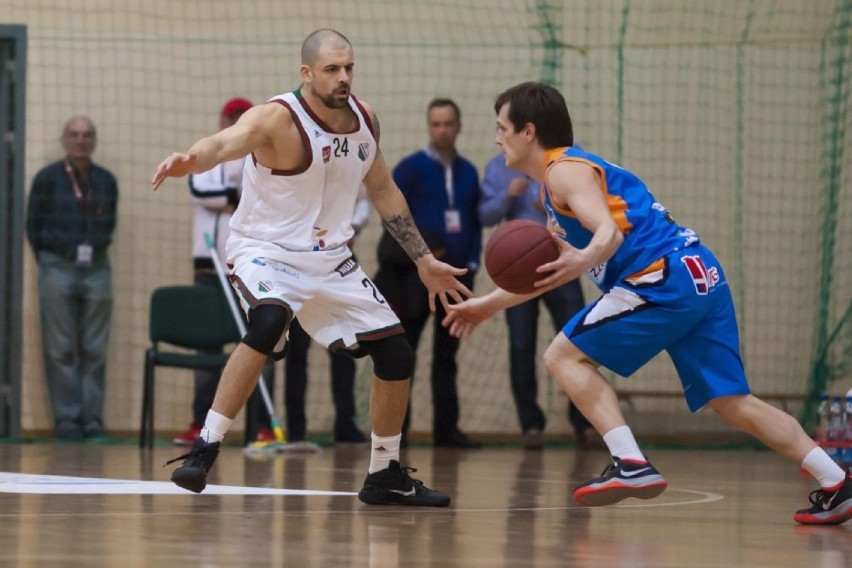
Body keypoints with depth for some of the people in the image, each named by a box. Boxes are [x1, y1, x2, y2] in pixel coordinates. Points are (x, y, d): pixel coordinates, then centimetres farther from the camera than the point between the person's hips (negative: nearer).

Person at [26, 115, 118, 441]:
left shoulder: (106, 181, 7)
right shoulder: (47, 178, 0)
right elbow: (33, 226, 5)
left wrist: (95, 252, 8)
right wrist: (49, 263, 8)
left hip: (96, 269, 2)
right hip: (58, 268, -2)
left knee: (95, 350, 1)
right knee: (61, 349, -2)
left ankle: (92, 419, 5)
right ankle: (67, 419, 1)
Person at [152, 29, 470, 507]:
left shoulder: (364, 118, -1)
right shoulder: (279, 119, -22)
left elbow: (383, 190, 14)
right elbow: (227, 141, -43)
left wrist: (424, 260, 15)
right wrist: (192, 160, -67)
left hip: (331, 259, 7)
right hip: (267, 251, -7)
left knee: (397, 354, 4)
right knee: (268, 324, -36)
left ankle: (385, 476, 22)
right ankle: (204, 450, -29)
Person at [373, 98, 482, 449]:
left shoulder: (468, 173, 12)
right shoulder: (410, 168, -2)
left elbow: (475, 222, 16)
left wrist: (472, 262, 5)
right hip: (416, 273, -4)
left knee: (446, 354, 8)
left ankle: (446, 427, 12)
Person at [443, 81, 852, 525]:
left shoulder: (565, 170, -4)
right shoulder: (563, 174, 26)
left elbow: (610, 232, -21)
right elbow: (553, 267, 35)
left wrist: (583, 261, -42)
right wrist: (489, 304, 37)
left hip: (666, 279, -10)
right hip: (701, 277, 10)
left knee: (565, 356, -4)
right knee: (732, 402, 7)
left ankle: (631, 465, -17)